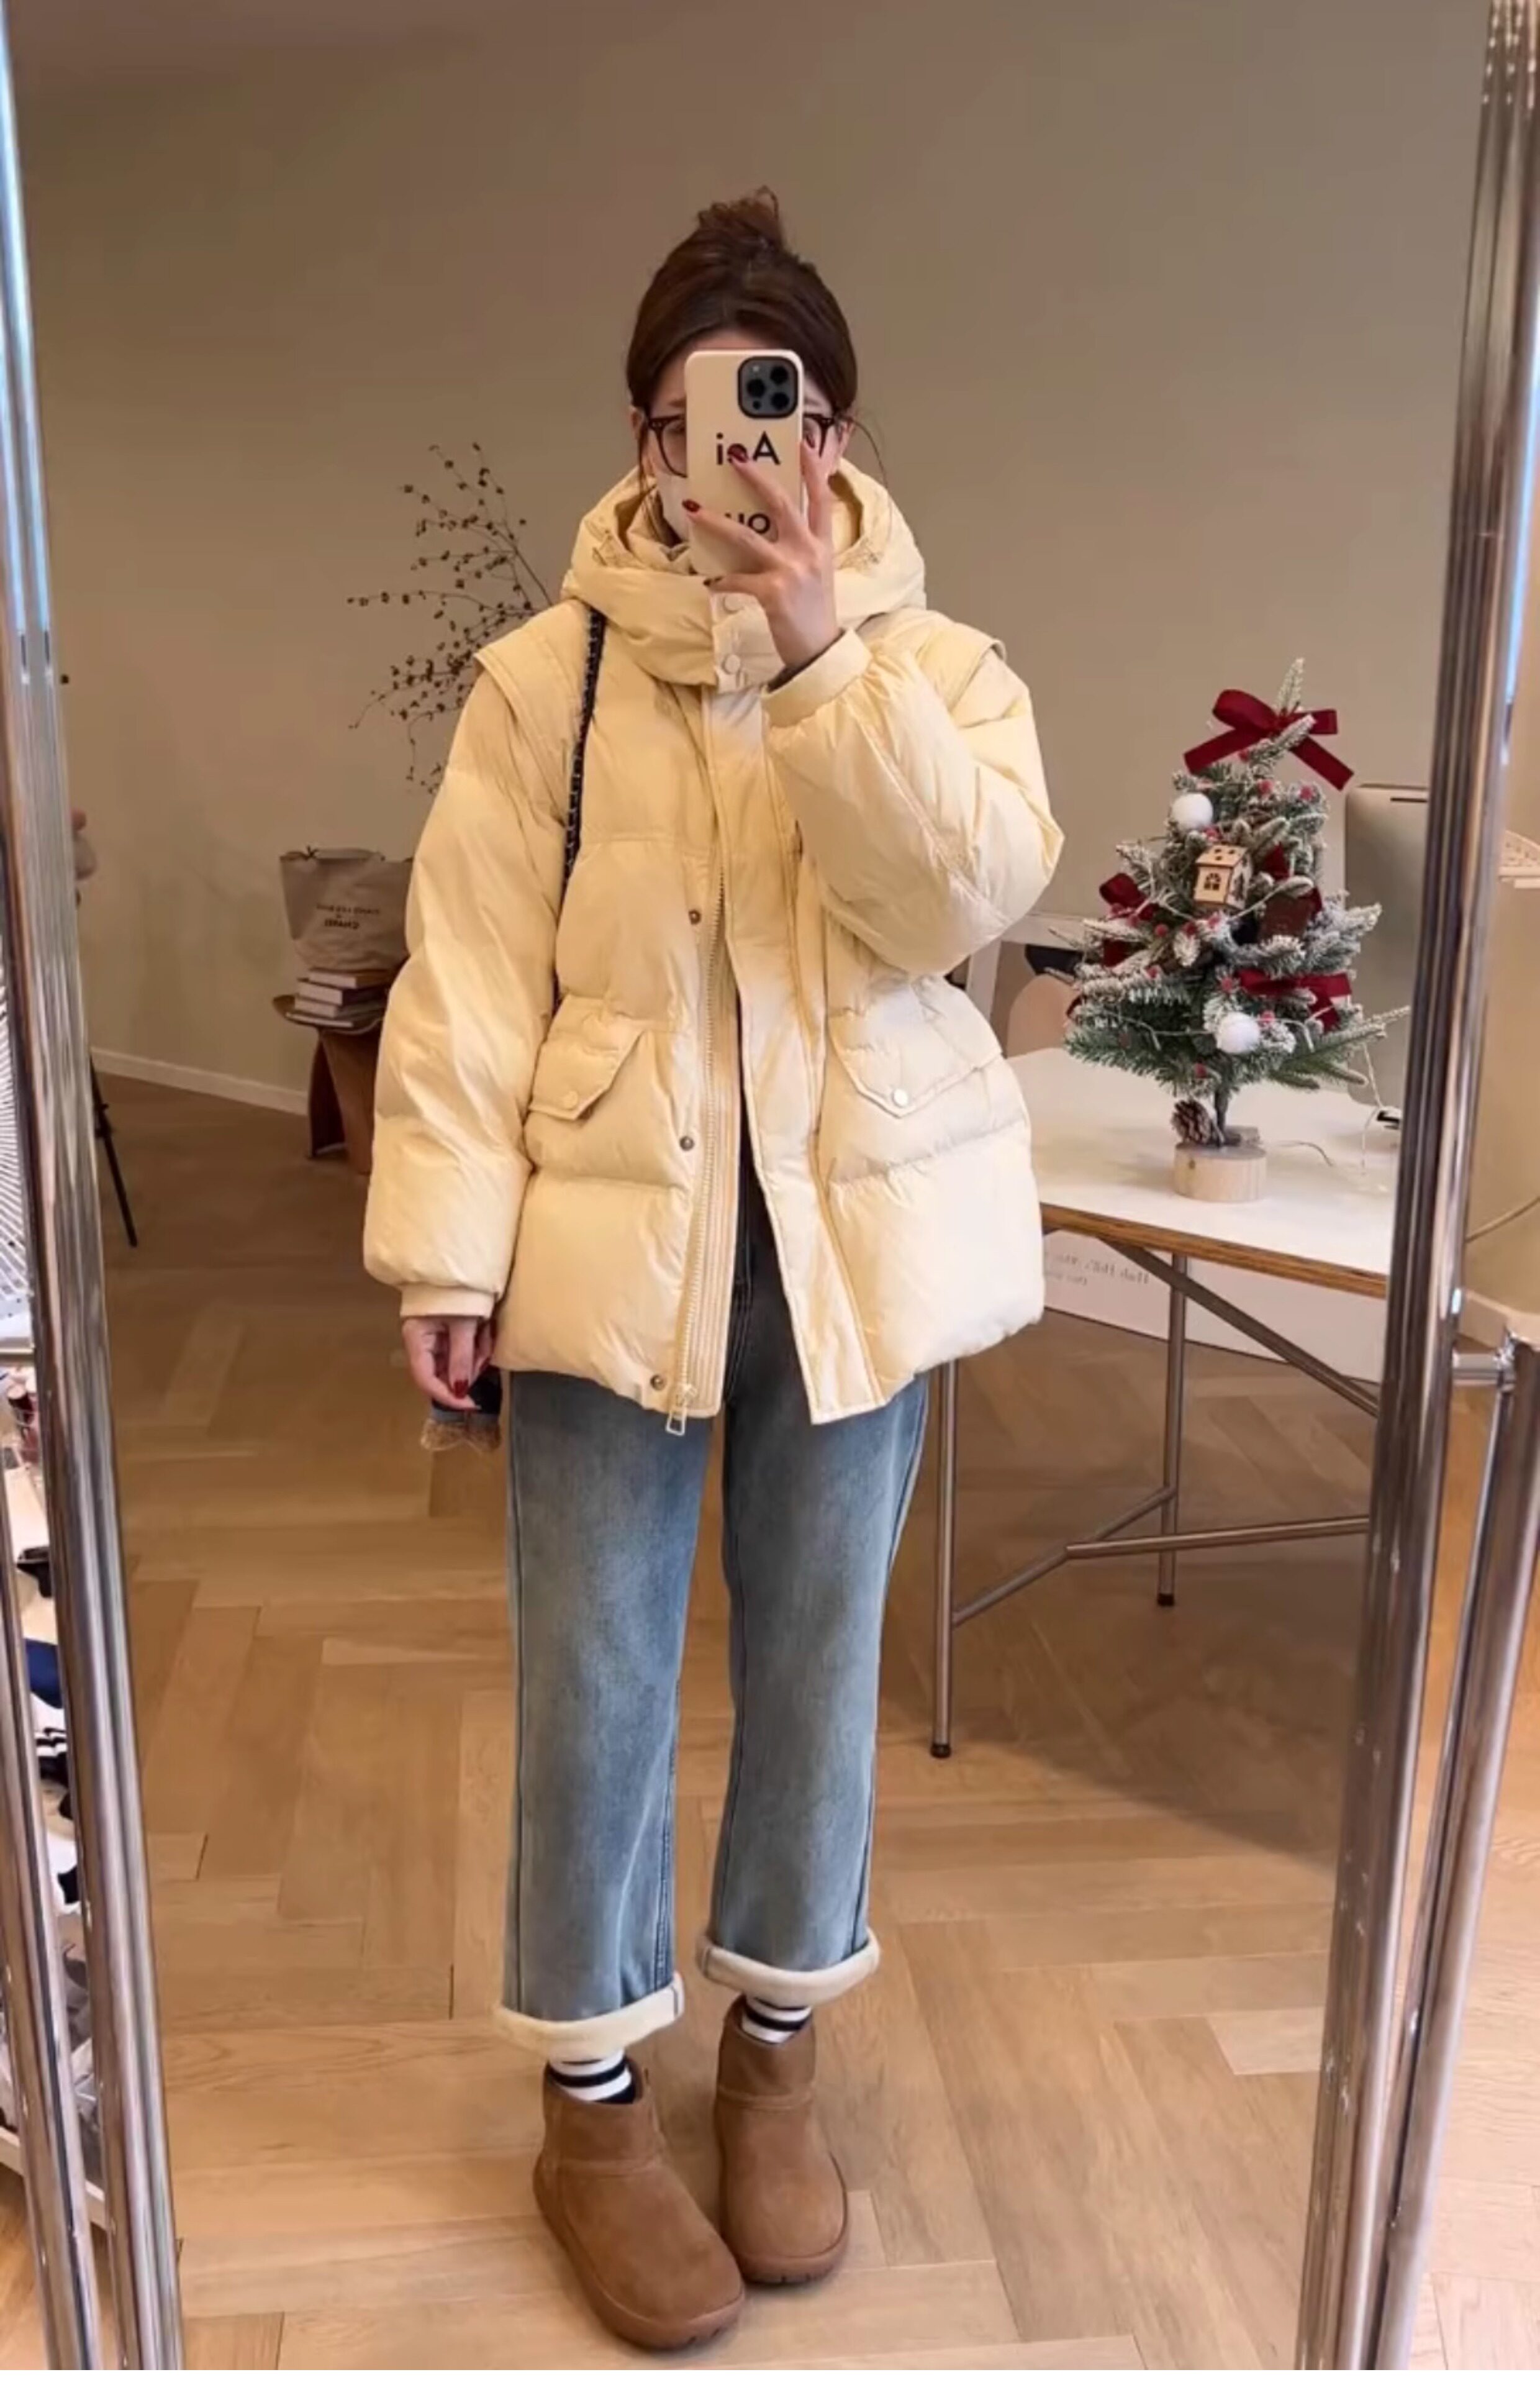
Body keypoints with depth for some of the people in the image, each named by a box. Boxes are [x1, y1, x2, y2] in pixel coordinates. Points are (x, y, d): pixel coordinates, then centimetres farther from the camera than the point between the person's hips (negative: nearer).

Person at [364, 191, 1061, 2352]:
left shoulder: (936, 668, 1)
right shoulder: (544, 679, -2)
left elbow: (968, 898, -17)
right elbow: (469, 984, -4)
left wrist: (820, 649, -22)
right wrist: (447, 1245, -9)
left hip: (853, 1242, 2)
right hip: (616, 1241, -1)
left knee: (817, 1660, 13)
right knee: (596, 1679, 6)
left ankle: (773, 2047, 36)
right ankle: (594, 2102, 28)